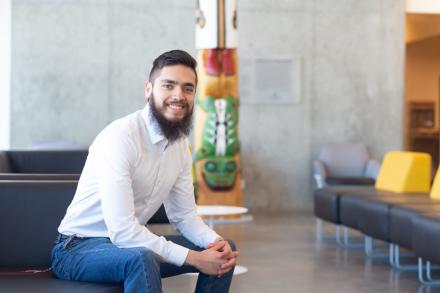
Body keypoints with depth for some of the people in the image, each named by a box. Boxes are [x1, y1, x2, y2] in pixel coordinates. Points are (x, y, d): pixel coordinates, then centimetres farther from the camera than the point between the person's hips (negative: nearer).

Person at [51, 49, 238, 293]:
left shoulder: (180, 144, 2)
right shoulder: (120, 136, -24)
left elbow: (184, 215, 8)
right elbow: (121, 229, -30)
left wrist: (215, 242, -14)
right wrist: (193, 258, -28)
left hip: (132, 242, 8)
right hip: (79, 247, -8)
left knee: (225, 249, 5)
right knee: (142, 259, -39)